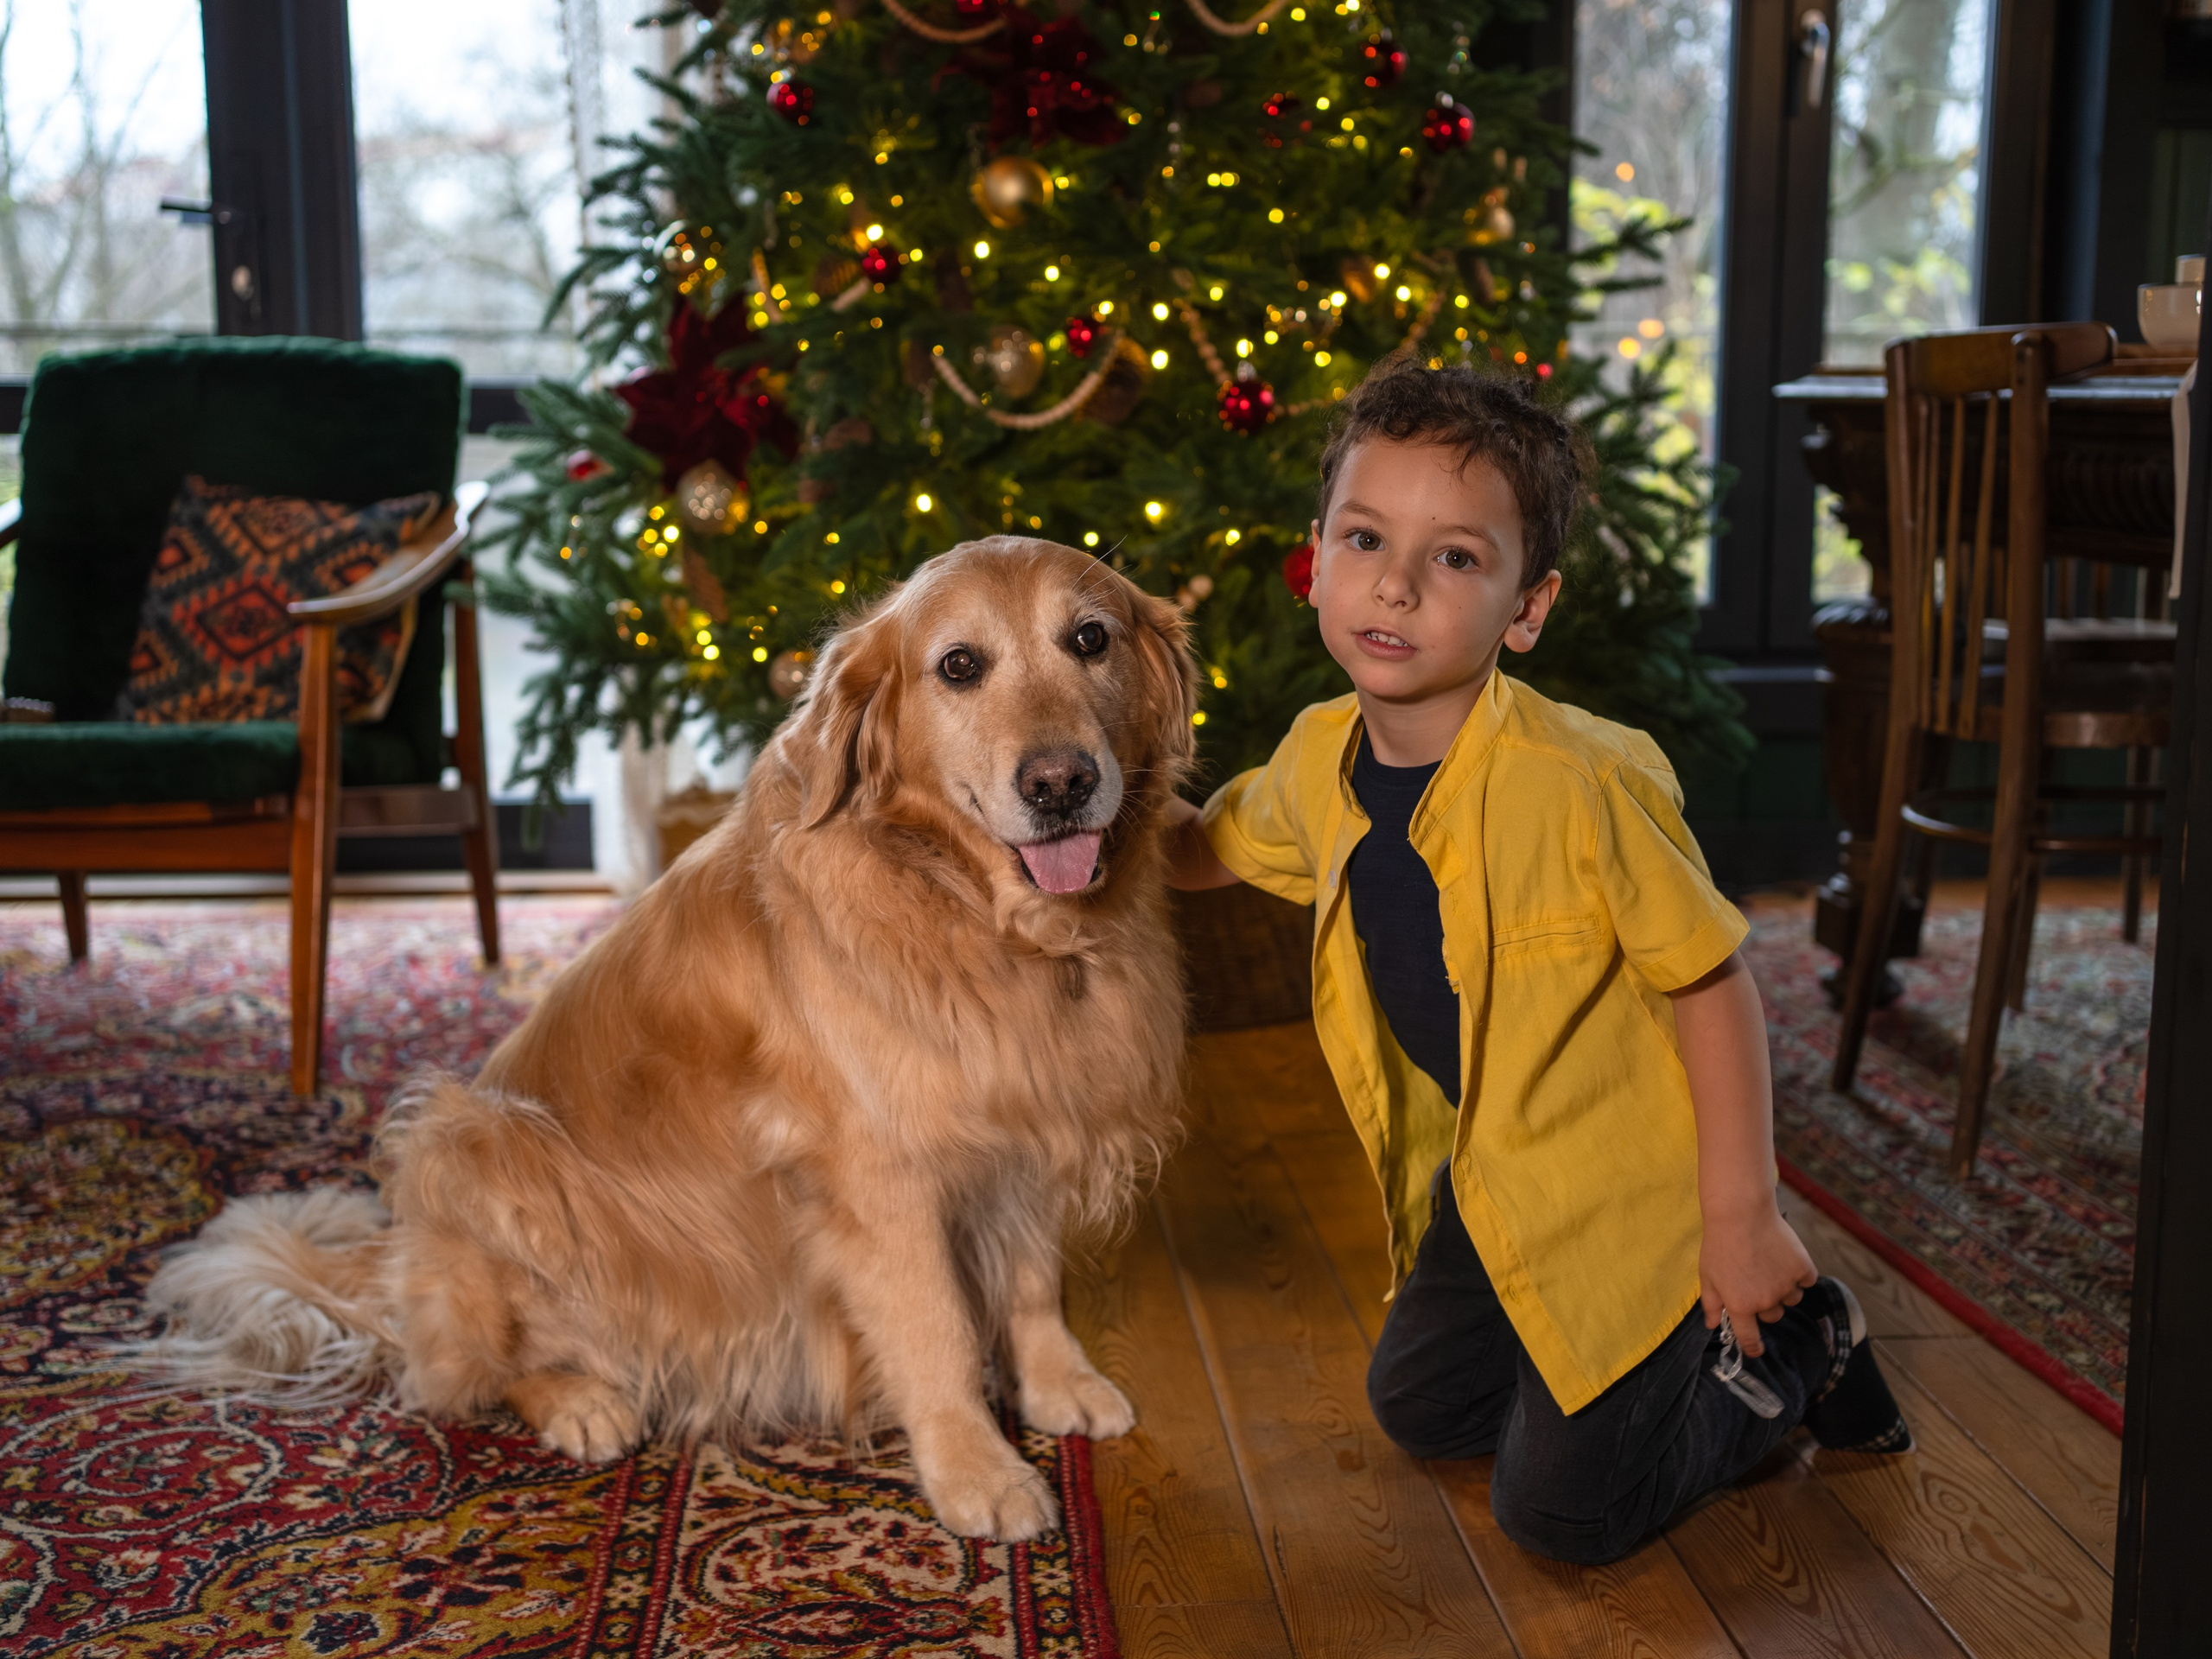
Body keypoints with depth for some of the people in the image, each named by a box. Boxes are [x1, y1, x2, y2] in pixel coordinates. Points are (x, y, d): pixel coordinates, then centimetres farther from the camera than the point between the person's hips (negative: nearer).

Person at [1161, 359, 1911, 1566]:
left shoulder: (1586, 781, -31)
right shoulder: (1320, 761, -10)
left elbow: (1711, 981, -22)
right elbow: (1207, 847, 11)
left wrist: (1742, 1218, -19)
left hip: (1619, 1192, -7)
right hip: (1480, 1182, 7)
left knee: (1560, 1513, 3)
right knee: (1418, 1409, 25)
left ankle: (1798, 1350, 21)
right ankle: (1684, 1345, 38)